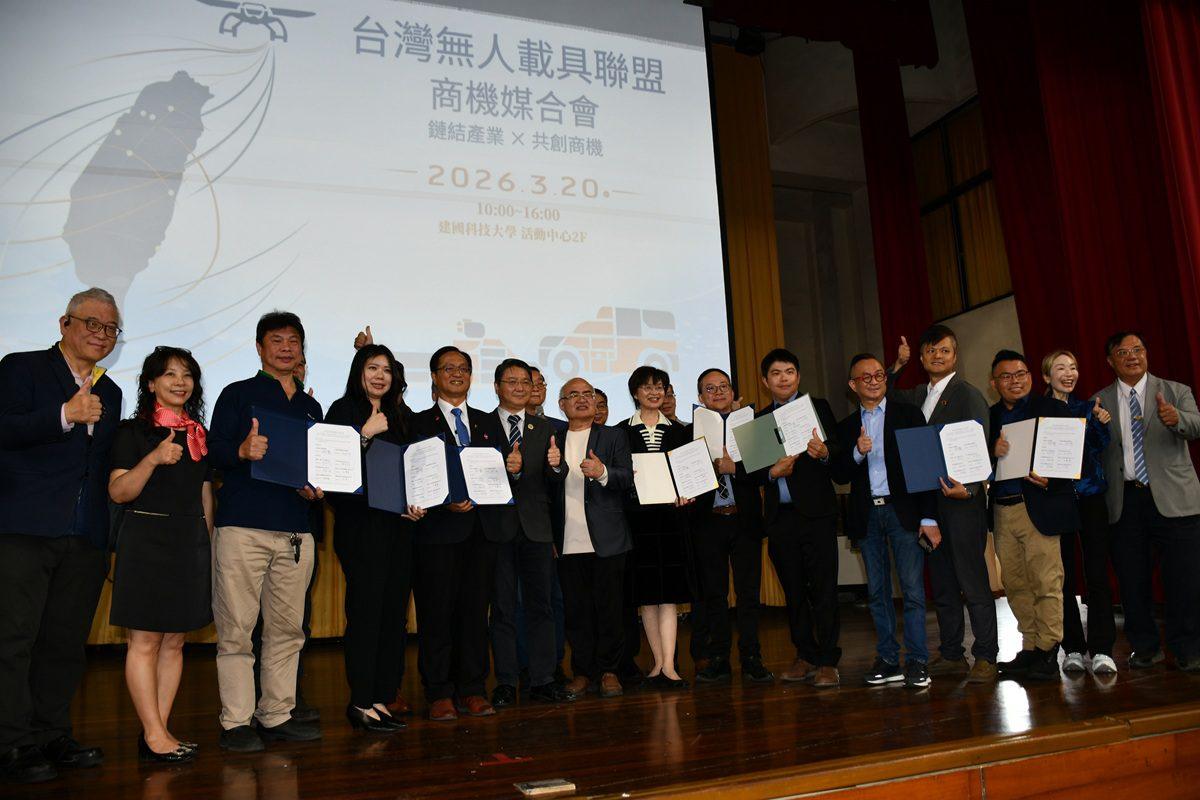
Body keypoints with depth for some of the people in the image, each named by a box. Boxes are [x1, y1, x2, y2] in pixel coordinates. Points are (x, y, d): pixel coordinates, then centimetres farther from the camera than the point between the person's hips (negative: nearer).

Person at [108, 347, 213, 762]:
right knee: (146, 641, -3)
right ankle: (153, 735, 3)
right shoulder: (133, 431, -1)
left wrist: (209, 544, 15)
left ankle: (159, 729, 13)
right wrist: (153, 460, -22)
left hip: (191, 542, 6)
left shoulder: (199, 434, 14)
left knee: (174, 641, 7)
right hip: (147, 538, -5)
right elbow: (118, 492, -8)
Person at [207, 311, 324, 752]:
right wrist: (243, 451, -24)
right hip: (243, 526, -4)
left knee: (287, 629, 6)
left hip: (296, 529, 5)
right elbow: (214, 451, -4)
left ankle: (277, 715, 15)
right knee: (236, 629, -2)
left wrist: (316, 486, 2)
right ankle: (236, 721, 6)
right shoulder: (238, 394, 7)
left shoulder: (310, 407, 21)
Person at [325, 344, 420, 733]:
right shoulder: (344, 409, 0)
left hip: (397, 524, 7)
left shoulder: (396, 417, 19)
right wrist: (366, 434, -16)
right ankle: (361, 703, 4)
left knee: (393, 613, 7)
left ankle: (380, 699, 16)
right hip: (361, 524, -7)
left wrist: (415, 505, 6)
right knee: (366, 610, -5)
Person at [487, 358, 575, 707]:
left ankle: (543, 681, 12)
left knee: (540, 605, 5)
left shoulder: (544, 427, 11)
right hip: (497, 528, -2)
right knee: (502, 609, 5)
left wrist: (555, 465, -19)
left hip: (536, 528, 2)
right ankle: (506, 683, 13)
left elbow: (553, 483, 3)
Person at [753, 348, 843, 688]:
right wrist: (772, 472, -11)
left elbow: (838, 450, -4)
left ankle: (828, 661, 5)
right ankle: (806, 656, 20)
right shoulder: (758, 419, 13)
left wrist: (824, 452, -26)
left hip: (816, 511, -3)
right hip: (780, 516, 3)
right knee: (793, 592, 10)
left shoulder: (818, 407, 6)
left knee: (823, 589, -2)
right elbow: (754, 469, 9)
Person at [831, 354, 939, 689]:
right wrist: (857, 453, -13)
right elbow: (839, 476, 8)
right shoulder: (846, 427, 12)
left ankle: (917, 661, 2)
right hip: (866, 516, 3)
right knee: (877, 591, 8)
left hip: (903, 511, -3)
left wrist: (929, 518, -8)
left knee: (912, 589, -5)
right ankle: (887, 659, 15)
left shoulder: (909, 414, 3)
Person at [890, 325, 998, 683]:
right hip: (928, 502, 7)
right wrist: (897, 366, 11)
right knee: (941, 584, 12)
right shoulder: (917, 396, 15)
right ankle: (951, 656, 21)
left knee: (973, 582, -4)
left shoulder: (967, 395, -5)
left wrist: (969, 489, -26)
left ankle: (986, 658, 5)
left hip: (962, 501, -7)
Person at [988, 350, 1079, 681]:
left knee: (1046, 582, -4)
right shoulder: (988, 417, 14)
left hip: (1039, 507, -4)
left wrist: (1050, 481, -20)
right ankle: (1030, 649, 18)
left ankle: (1047, 652, 3)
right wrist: (992, 450, -15)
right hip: (1002, 512, 5)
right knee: (1015, 585, 9)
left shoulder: (1053, 409, 3)